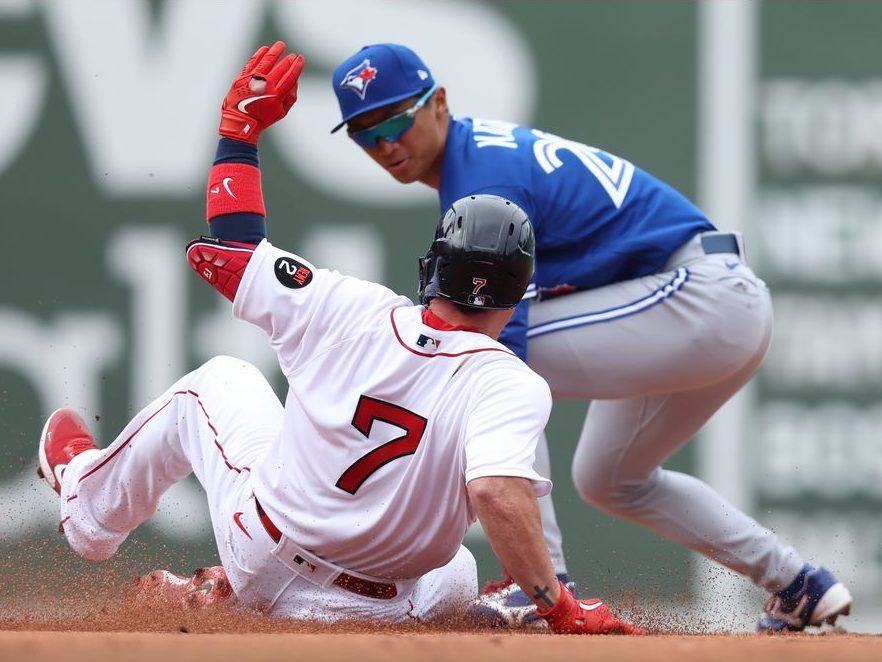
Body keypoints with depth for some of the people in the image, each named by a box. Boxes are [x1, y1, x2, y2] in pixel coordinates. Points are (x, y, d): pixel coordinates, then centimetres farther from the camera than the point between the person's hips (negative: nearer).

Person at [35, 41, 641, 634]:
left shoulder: (352, 312, -15)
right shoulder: (511, 385, -24)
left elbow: (228, 249, -4)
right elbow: (495, 491, -41)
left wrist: (241, 127, 6)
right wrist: (559, 609, -36)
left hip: (264, 557, 1)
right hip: (381, 608, -1)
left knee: (217, 381, 28)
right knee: (456, 580, 38)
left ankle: (90, 500, 49)